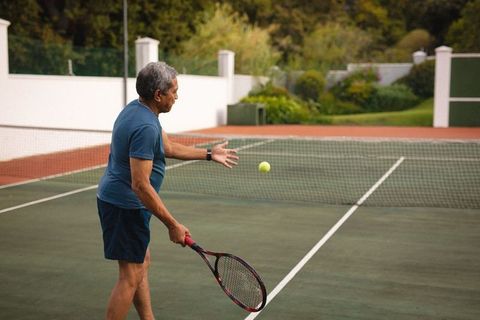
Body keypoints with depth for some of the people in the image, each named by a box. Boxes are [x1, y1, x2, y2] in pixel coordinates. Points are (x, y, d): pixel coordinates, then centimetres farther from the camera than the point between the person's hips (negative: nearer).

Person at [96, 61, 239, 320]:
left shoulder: (136, 109, 7)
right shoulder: (146, 127, -25)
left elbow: (168, 147, 20)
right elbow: (140, 185, -28)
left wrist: (209, 154, 23)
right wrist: (172, 225, -23)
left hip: (116, 199, 11)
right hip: (126, 205, -11)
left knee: (142, 263, 19)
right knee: (131, 277, -2)